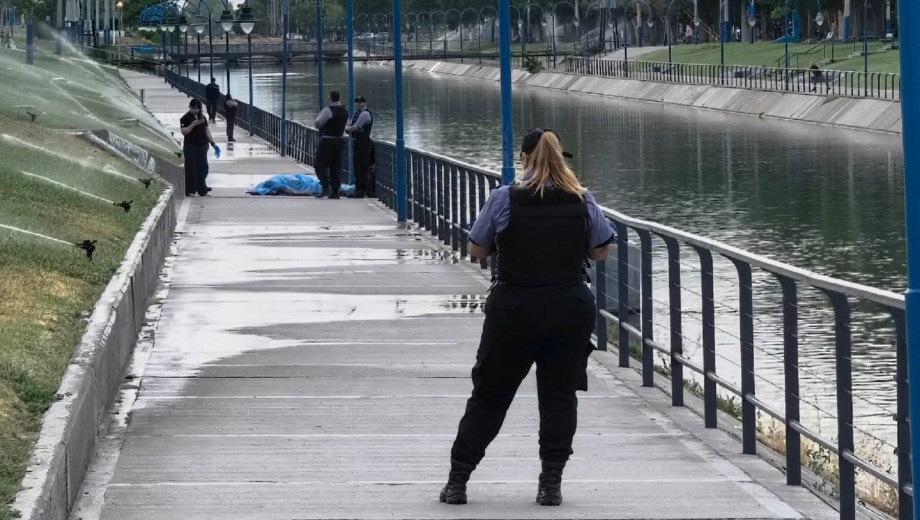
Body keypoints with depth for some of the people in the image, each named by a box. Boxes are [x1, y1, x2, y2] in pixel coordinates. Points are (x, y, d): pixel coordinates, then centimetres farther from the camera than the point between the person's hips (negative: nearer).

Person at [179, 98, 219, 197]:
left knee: (203, 167, 9)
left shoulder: (202, 117, 10)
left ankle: (202, 188, 18)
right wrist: (193, 124, -24)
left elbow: (206, 131, 14)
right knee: (191, 168, -4)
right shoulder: (185, 118, -6)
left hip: (202, 145, 5)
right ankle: (189, 190, 2)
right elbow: (183, 131, -16)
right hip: (190, 146, -5)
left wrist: (213, 143, 10)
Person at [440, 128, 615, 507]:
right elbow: (600, 252, 7)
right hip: (570, 310, 1)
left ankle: (457, 481, 13)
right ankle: (551, 484, 6)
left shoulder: (504, 200, -9)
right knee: (559, 396, 9)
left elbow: (476, 250, 0)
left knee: (489, 396, 9)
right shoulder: (583, 201, -3)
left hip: (514, 309, -1)